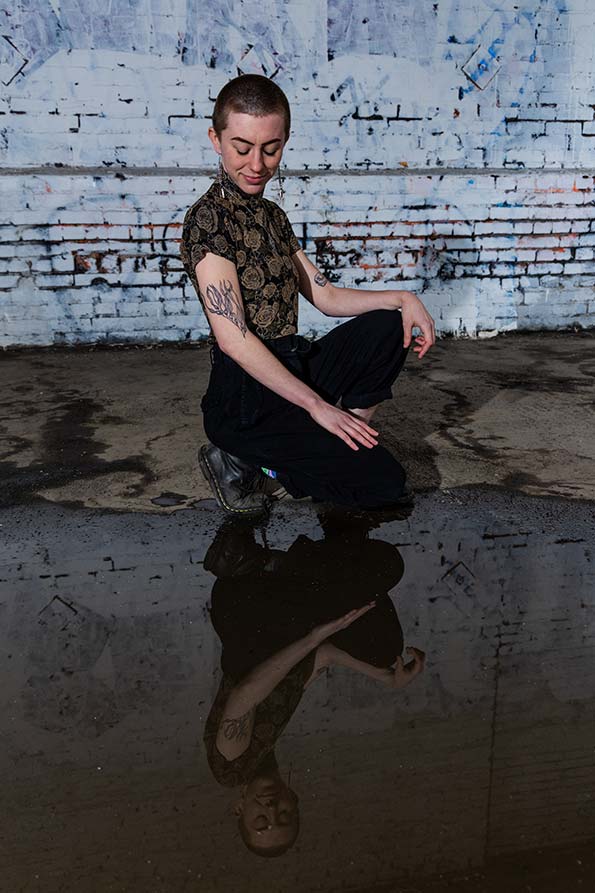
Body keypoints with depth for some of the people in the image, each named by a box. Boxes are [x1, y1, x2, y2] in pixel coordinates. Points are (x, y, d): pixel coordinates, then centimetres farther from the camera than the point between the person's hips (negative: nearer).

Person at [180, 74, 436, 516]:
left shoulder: (272, 215, 14)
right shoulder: (208, 219, -14)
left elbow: (325, 296, 18)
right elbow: (233, 338, -21)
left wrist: (402, 298, 2)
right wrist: (316, 405, -21)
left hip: (292, 370, 9)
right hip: (247, 397, -8)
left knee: (388, 326, 2)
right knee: (383, 482, -12)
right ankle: (242, 458, 0)